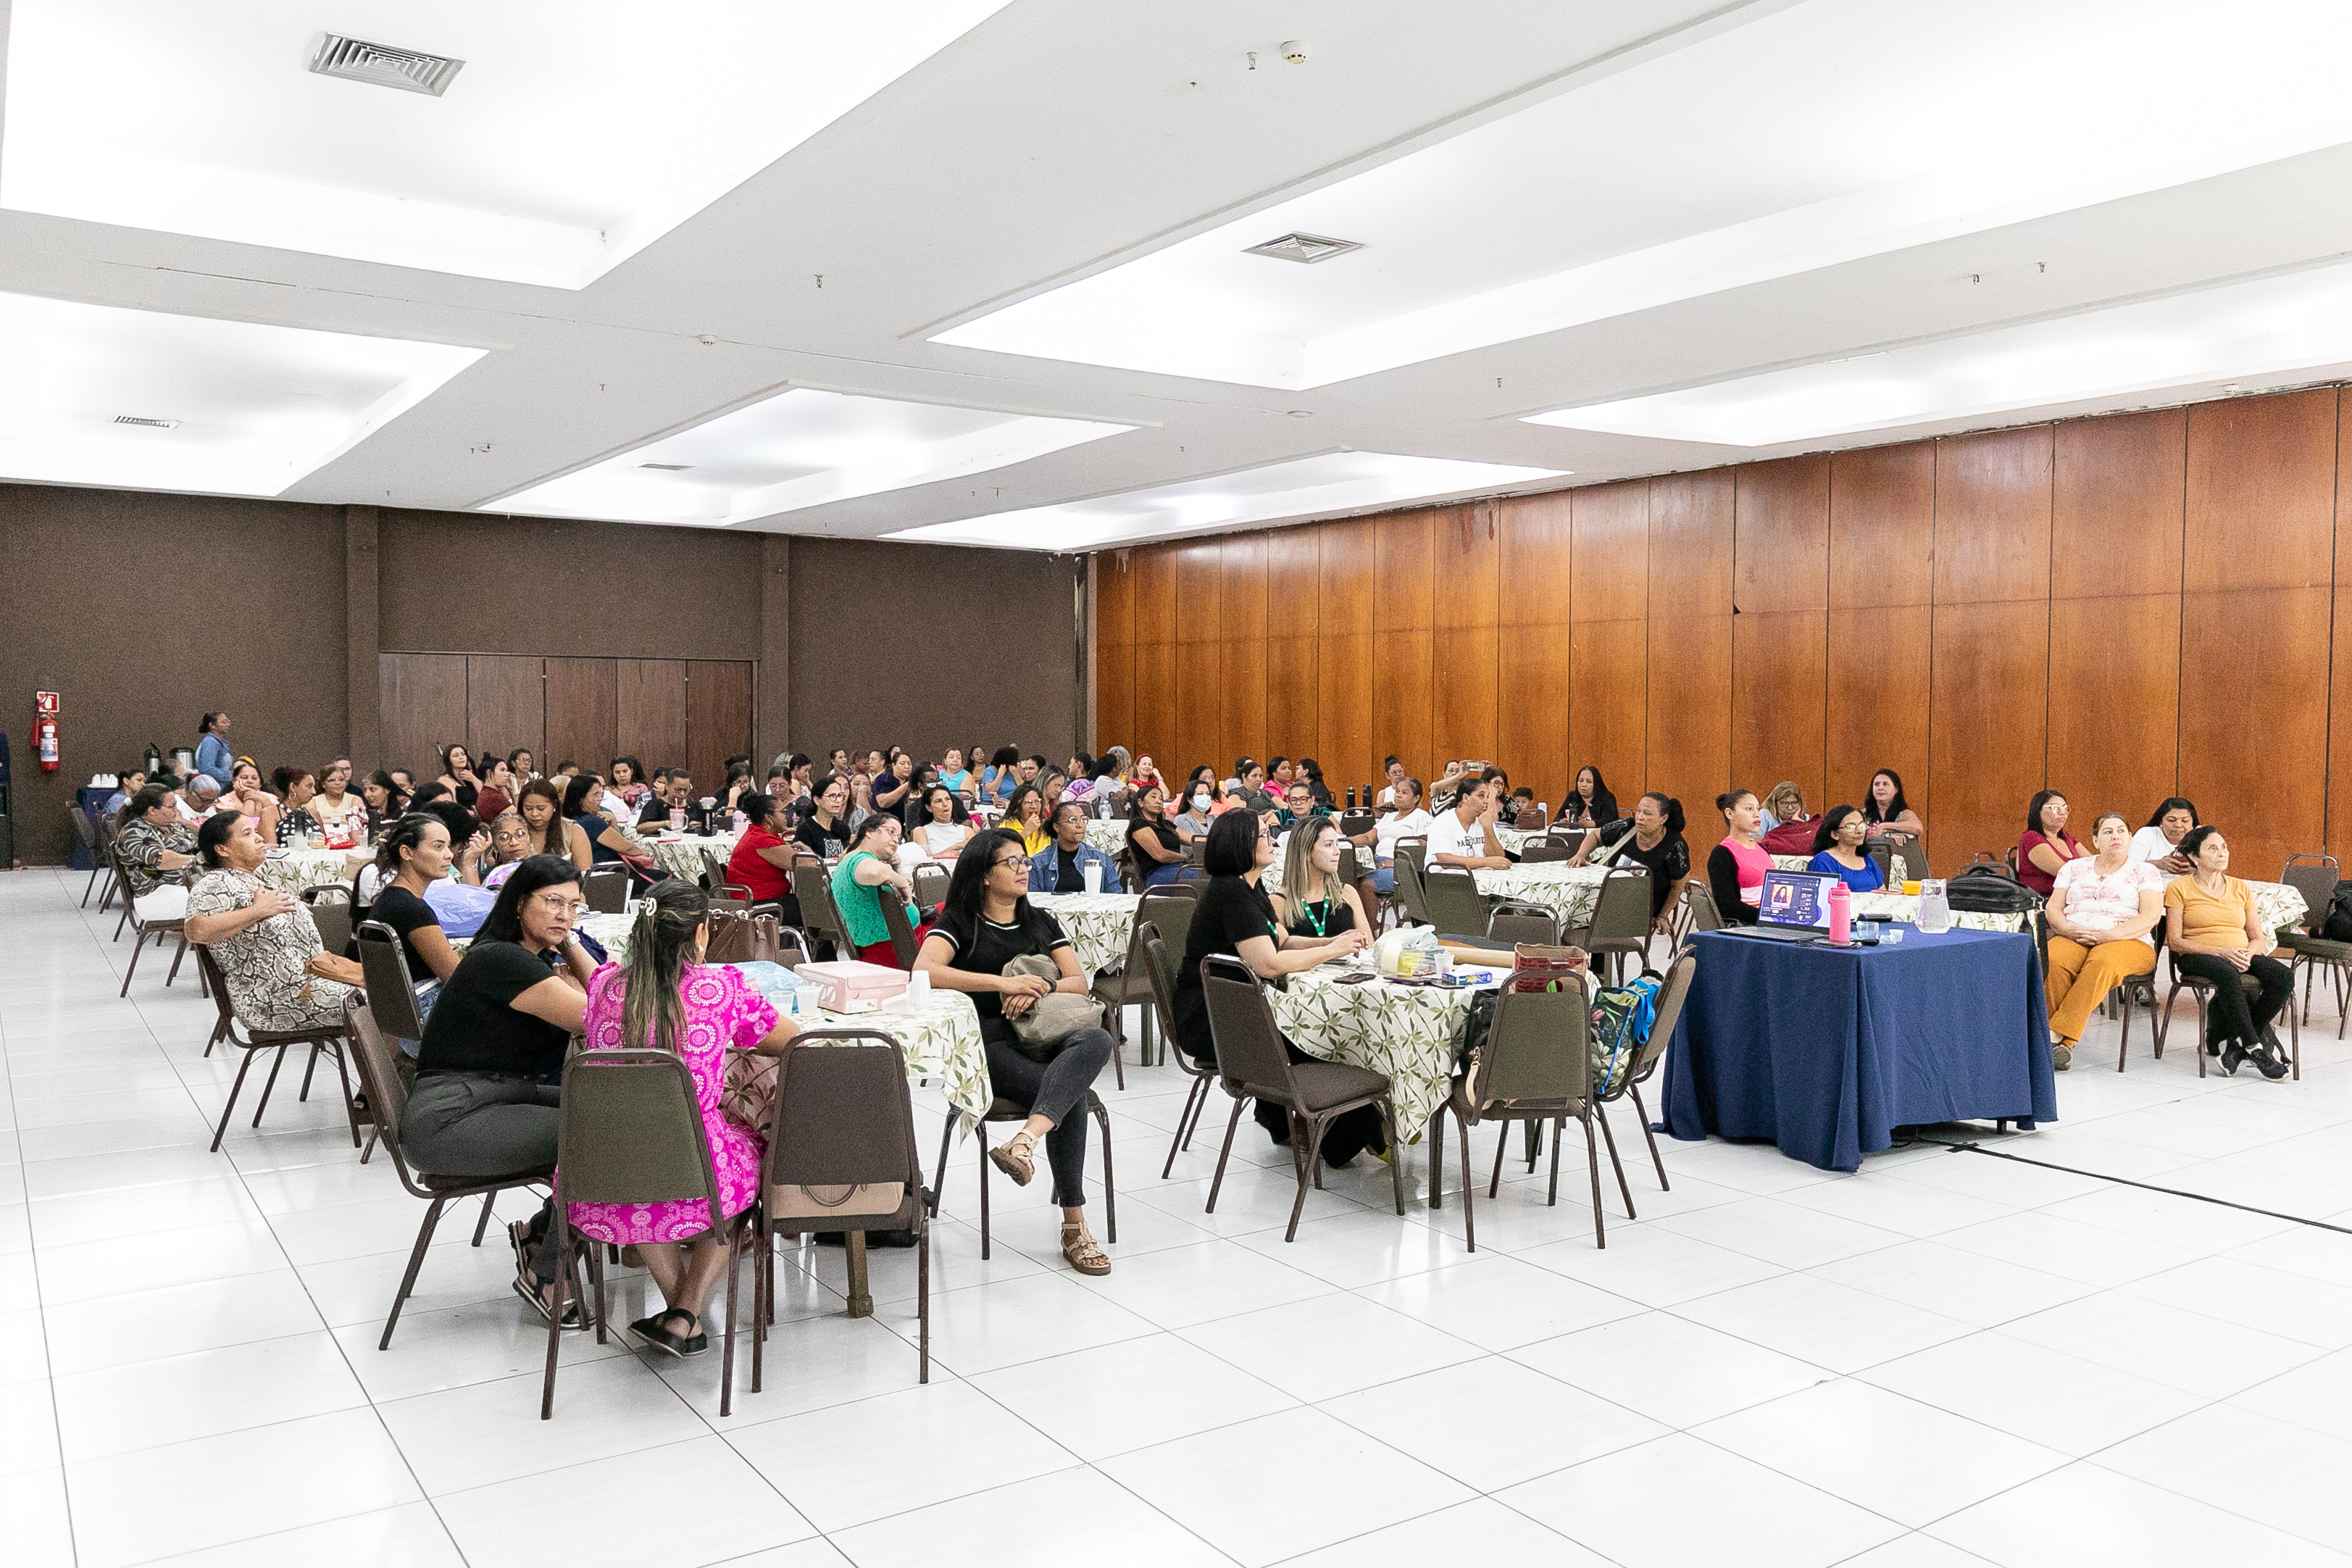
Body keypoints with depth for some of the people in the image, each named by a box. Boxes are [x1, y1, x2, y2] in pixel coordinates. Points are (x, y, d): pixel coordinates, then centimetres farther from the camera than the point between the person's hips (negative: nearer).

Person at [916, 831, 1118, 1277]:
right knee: (1071, 1095, -33)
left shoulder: (1041, 922, 25)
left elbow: (1080, 983, 15)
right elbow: (923, 971, -13)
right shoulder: (958, 922, 9)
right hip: (989, 1042, -4)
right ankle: (1074, 1226, -29)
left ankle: (1025, 1140, -53)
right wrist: (1004, 983, -18)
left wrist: (1040, 988, -9)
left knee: (1097, 1040, -34)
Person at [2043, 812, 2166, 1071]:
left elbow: (2150, 916, -1)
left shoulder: (2145, 872, 13)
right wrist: (2068, 929, -9)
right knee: (2052, 961, -35)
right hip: (2072, 938, 2)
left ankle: (2065, 1038, -43)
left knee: (2103, 963, -40)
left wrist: (2107, 935, -15)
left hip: (2127, 942, -2)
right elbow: (2053, 908, 15)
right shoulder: (2074, 868, 22)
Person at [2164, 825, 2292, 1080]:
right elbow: (2175, 941, -4)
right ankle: (2254, 1049, -32)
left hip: (2242, 956, 5)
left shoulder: (2241, 889, 19)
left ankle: (2237, 1043, -20)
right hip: (2198, 956, -5)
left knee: (2284, 977, -27)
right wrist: (2221, 952, -18)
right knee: (2227, 974, -39)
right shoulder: (2179, 888, 5)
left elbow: (2259, 939, 14)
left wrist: (2248, 954, -11)